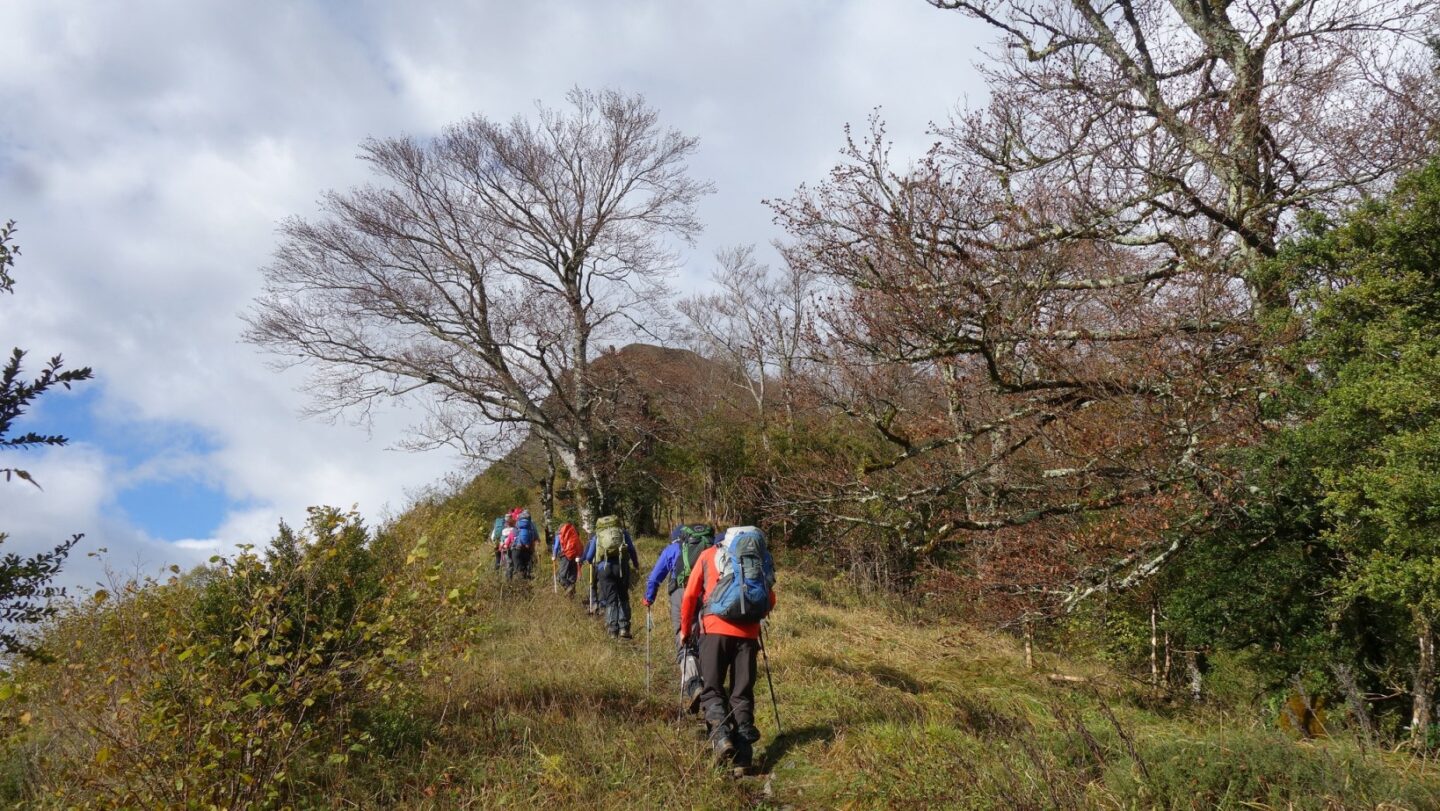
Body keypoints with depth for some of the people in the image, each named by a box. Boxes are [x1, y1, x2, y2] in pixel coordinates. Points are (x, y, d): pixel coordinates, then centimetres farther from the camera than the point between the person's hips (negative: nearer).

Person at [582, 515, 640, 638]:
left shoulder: (597, 535, 18)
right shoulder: (623, 532, 17)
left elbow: (589, 557, 19)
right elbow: (632, 550, 6)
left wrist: (590, 562, 42)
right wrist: (636, 564, 19)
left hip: (604, 567, 0)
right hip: (622, 566, 0)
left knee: (610, 600, 6)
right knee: (623, 599, 10)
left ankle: (613, 630, 1)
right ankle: (624, 628, 3)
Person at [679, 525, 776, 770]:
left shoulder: (709, 555, 14)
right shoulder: (760, 557, 19)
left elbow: (690, 596, 9)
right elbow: (770, 601, 16)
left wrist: (685, 629, 20)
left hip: (715, 629, -2)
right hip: (748, 633, 2)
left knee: (712, 688, 3)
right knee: (742, 693, 9)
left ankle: (721, 733, -23)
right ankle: (743, 755, 2)